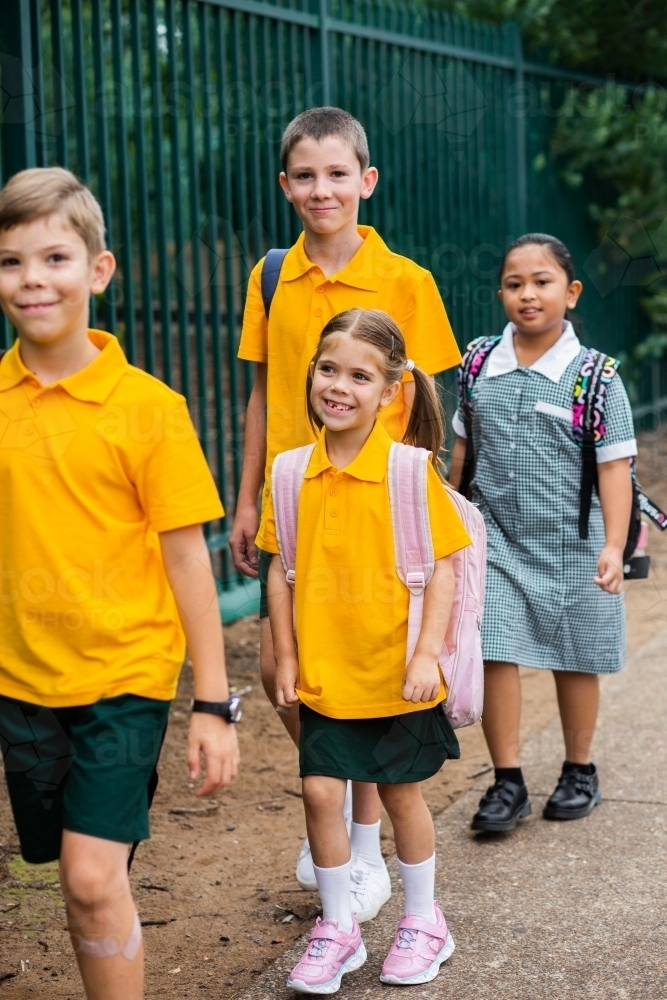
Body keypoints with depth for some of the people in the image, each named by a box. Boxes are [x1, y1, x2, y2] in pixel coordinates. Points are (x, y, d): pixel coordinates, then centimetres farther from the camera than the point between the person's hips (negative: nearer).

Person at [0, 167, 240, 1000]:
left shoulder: (147, 407, -10)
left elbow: (187, 559, -7)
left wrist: (214, 705, -6)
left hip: (123, 672, -3)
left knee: (93, 877, -10)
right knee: (79, 879, 12)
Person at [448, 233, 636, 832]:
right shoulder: (481, 366, 0)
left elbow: (613, 466, -9)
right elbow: (462, 450, 11)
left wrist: (613, 545, -17)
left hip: (571, 545, -2)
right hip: (496, 540, 2)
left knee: (574, 662, 12)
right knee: (495, 655, -5)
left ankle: (579, 771, 31)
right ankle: (508, 782, 8)